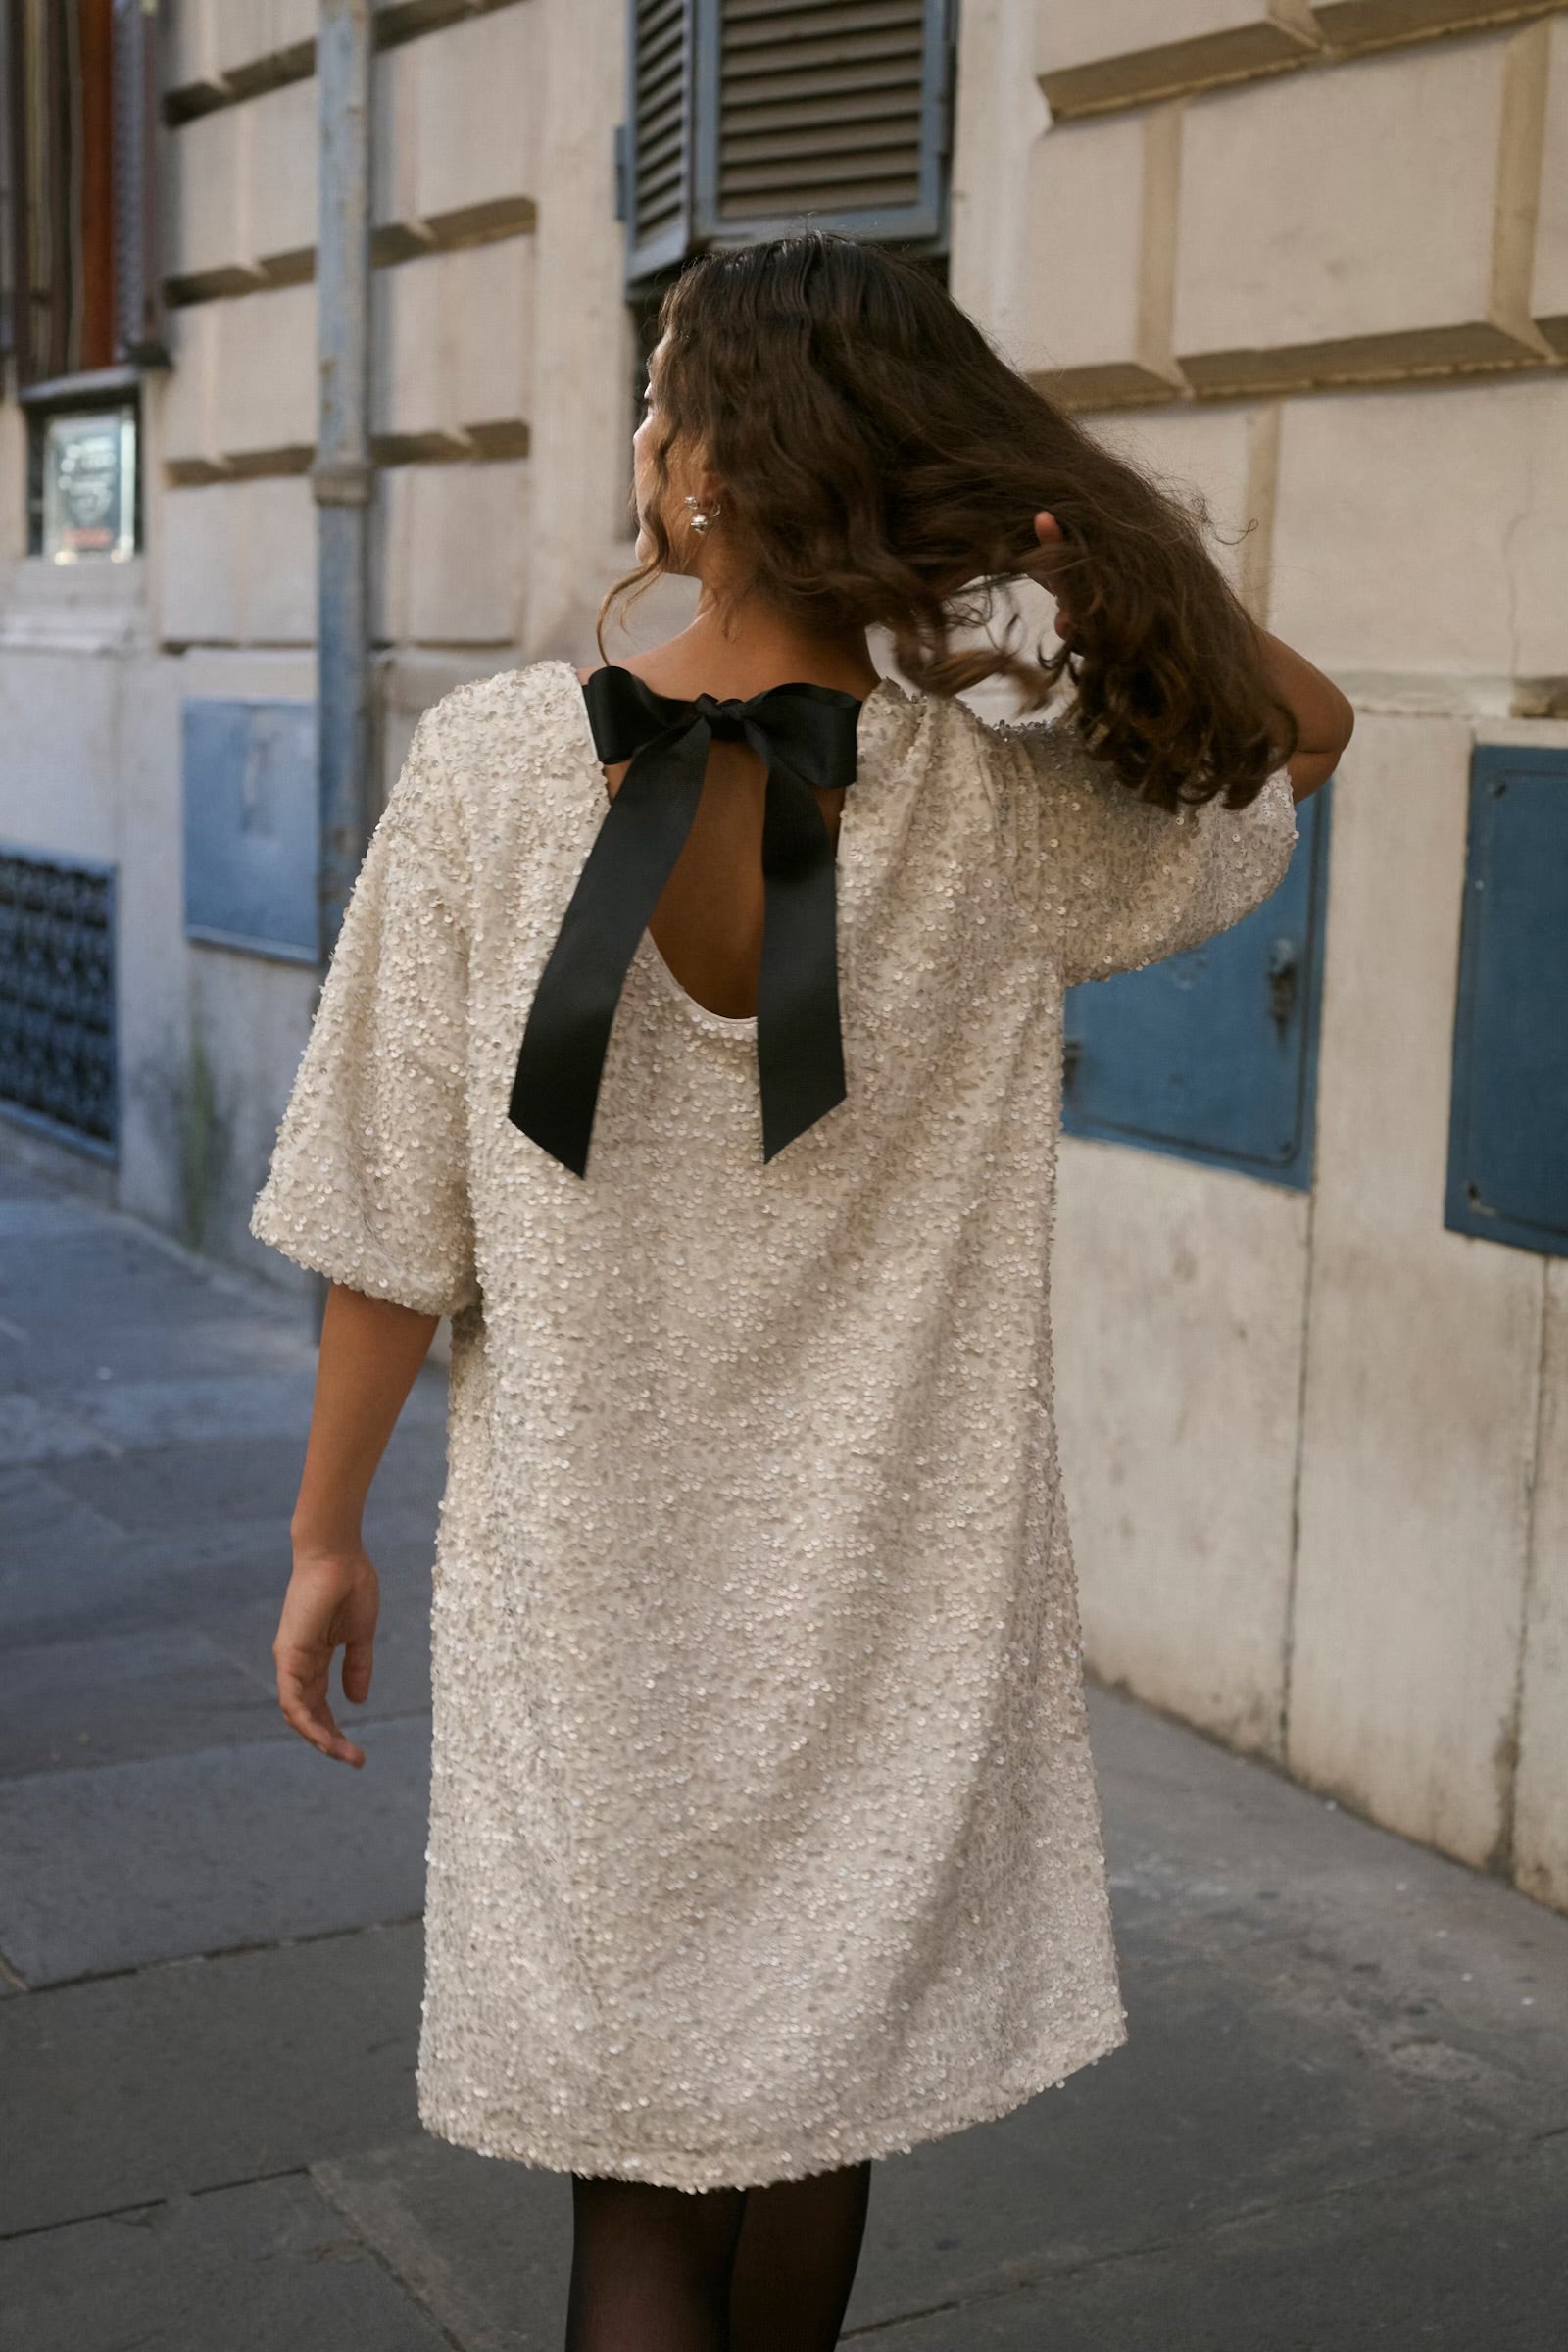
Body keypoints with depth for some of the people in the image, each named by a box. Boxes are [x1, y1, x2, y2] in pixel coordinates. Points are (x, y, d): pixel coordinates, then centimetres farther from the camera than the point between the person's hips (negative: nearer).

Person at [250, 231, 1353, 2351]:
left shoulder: (492, 768, -16)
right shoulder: (1008, 819, -13)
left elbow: (393, 1223, -10)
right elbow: (1301, 722, 7)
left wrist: (327, 1534, 5)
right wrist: (1066, 539, -11)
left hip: (589, 1579, -1)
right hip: (893, 1587, 2)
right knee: (813, 2101, 24)